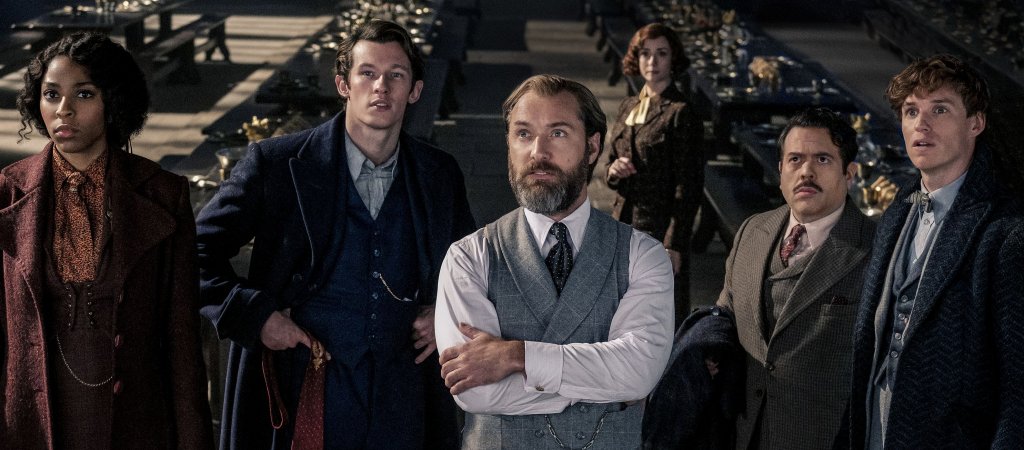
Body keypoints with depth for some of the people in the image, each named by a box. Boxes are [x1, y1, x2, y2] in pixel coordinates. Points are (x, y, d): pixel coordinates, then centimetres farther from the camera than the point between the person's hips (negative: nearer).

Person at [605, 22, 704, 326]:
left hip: (659, 230, -7)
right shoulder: (628, 107, 12)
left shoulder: (681, 113, -9)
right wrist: (614, 171, -4)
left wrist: (673, 245, -16)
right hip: (624, 227, 7)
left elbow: (689, 187, -11)